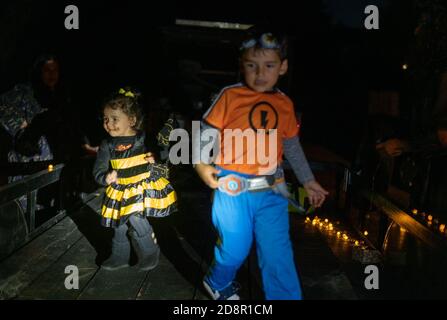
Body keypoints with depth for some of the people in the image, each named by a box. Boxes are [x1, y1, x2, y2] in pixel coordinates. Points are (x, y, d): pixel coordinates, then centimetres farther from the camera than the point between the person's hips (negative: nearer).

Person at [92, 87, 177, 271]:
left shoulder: (145, 138, -10)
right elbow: (98, 171, -6)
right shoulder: (107, 145, -7)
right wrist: (106, 178, -27)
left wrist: (154, 161, -14)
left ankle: (150, 252, 7)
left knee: (136, 220, -18)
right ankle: (120, 257, 38)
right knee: (119, 226, 15)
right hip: (120, 192, 3)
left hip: (143, 188, -3)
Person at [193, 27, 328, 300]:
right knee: (236, 249, 8)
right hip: (234, 188, -3)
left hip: (271, 191, 3)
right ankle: (219, 283, 40)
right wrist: (201, 164, -14)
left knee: (279, 255, 6)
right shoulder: (230, 96, -5)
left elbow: (292, 146, 17)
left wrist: (308, 181, 19)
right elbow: (206, 131, 0)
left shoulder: (285, 104, 8)